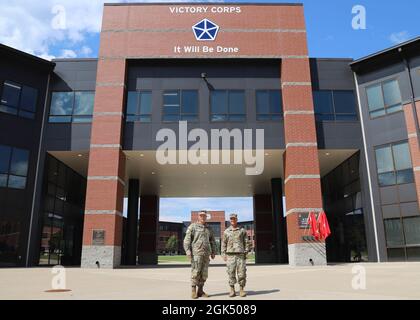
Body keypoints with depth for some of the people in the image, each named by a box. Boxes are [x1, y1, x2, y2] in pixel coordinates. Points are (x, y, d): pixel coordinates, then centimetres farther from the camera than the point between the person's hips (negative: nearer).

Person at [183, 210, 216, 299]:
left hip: (206, 253, 5)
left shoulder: (208, 229, 17)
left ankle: (200, 291, 14)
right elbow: (187, 239, -5)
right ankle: (193, 291, 1)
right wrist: (188, 251, -15)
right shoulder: (193, 226, 2)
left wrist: (213, 252, 13)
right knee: (195, 272, -7)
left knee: (204, 273, 5)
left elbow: (212, 241, 21)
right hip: (196, 253, -5)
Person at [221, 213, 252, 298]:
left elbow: (247, 242, 6)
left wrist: (246, 253, -3)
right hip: (230, 256, 1)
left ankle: (242, 290, 6)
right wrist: (224, 255, 0)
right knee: (231, 273, 0)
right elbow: (224, 244, 9)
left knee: (242, 273, -4)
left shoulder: (242, 230, 7)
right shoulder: (226, 231, 9)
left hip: (240, 255, -1)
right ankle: (232, 291, 8)